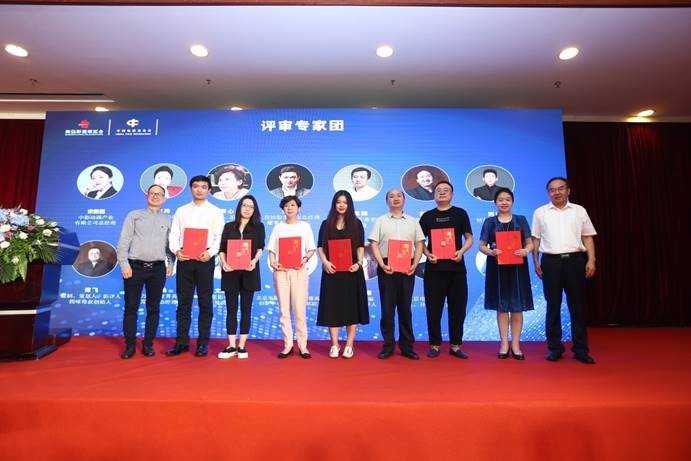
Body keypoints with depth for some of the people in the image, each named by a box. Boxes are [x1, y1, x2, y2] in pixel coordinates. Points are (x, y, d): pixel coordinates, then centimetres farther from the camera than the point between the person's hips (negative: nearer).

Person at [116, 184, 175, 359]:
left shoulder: (167, 221, 14)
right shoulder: (134, 215, 7)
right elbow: (123, 241, 0)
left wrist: (171, 263, -2)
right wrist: (124, 264, -8)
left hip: (158, 268, 2)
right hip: (135, 266, -2)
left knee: (153, 308, 5)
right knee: (131, 307, 2)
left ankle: (148, 344, 15)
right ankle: (130, 345, 12)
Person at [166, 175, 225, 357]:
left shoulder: (215, 212, 6)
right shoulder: (181, 211, 13)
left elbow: (219, 237, -2)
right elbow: (174, 235, 8)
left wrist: (210, 253, -18)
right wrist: (176, 250, -11)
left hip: (205, 260, -2)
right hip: (184, 260, 2)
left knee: (205, 303, 3)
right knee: (183, 302, 7)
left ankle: (203, 343, 12)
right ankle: (182, 342, 16)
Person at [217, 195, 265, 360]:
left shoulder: (258, 227, 9)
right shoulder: (229, 227, 13)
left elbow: (260, 249, -1)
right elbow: (222, 249, 7)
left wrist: (254, 260, -21)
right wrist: (224, 263, -12)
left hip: (249, 272, -1)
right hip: (230, 272, 1)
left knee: (246, 308, 3)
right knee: (231, 308, 2)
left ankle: (241, 346, 10)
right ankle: (231, 346, 9)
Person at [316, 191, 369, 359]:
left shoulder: (356, 224, 6)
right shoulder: (326, 224, 8)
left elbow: (361, 246, 1)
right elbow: (320, 246, 5)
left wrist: (359, 262, -15)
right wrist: (325, 261, -12)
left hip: (351, 271, -1)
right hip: (332, 271, 1)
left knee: (351, 307, 1)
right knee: (332, 307, 2)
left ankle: (349, 345, 11)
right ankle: (334, 345, 12)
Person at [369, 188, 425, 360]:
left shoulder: (413, 221, 14)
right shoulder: (381, 221, 8)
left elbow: (419, 244, 9)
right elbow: (374, 244, 2)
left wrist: (415, 264, -4)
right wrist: (382, 264, -10)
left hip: (407, 268, 1)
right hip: (387, 267, -1)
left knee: (405, 307, 6)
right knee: (387, 307, 2)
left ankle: (406, 346, 15)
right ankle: (388, 345, 12)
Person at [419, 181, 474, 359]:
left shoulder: (460, 213, 9)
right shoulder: (427, 216, 9)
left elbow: (469, 238, 7)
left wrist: (462, 251, -12)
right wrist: (427, 254, -9)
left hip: (456, 266, 0)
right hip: (434, 267, 0)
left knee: (458, 307, 4)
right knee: (434, 308, 2)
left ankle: (455, 345, 17)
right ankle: (435, 345, 14)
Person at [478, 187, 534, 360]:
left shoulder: (521, 220, 8)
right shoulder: (489, 222, 6)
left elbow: (530, 243, 6)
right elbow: (482, 245, 3)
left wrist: (526, 251, -16)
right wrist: (491, 252, -18)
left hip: (517, 267, 1)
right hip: (497, 267, 0)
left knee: (517, 306, 2)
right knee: (501, 306, 4)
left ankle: (515, 344, 13)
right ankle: (504, 344, 13)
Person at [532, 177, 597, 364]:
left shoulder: (579, 211, 9)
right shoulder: (540, 212, 8)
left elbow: (588, 237, 8)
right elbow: (535, 239, 7)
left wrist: (591, 260, -3)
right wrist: (536, 262, 1)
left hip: (575, 260, 1)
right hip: (551, 261, 0)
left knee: (577, 305, 4)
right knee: (553, 306, 4)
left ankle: (580, 349, 13)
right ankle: (555, 348, 13)